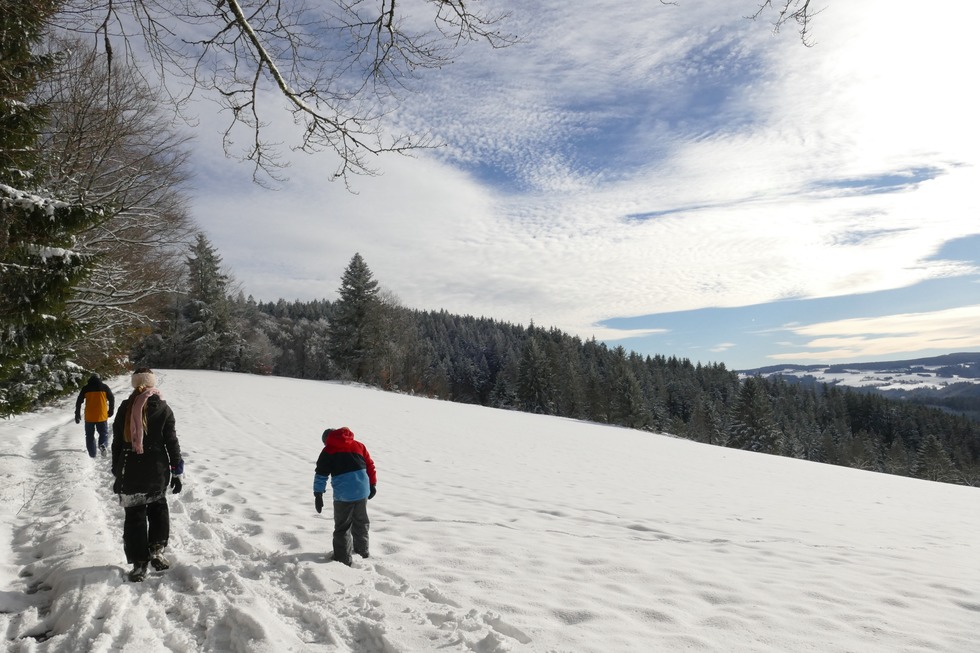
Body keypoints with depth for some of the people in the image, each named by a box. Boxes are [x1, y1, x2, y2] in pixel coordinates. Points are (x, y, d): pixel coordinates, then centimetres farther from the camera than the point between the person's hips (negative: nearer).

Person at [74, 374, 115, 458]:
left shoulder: (86, 388, 3)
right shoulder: (104, 387, 2)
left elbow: (78, 402, 3)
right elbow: (112, 399, 2)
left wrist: (77, 415, 11)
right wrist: (110, 411, 14)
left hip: (89, 417, 1)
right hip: (102, 416, 0)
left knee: (90, 435, 14)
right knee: (104, 433, 12)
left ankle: (92, 454, 12)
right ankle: (103, 444, -18)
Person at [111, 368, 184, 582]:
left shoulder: (124, 409, -2)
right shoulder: (163, 409, -6)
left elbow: (117, 443, 3)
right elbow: (172, 442, -5)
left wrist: (117, 473, 12)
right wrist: (176, 472, 3)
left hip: (130, 472, 1)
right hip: (157, 471, 0)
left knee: (134, 516, 8)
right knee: (158, 508, 21)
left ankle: (139, 564, 12)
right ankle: (156, 550, 14)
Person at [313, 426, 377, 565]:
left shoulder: (328, 451, 2)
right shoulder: (359, 445, 14)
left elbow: (321, 474, -3)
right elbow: (370, 465, 14)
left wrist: (318, 495, -1)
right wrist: (372, 485, 21)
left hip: (343, 494, -5)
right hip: (362, 492, 5)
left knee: (342, 527, 7)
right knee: (361, 522, 23)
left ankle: (343, 560, 8)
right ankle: (362, 551, 37)